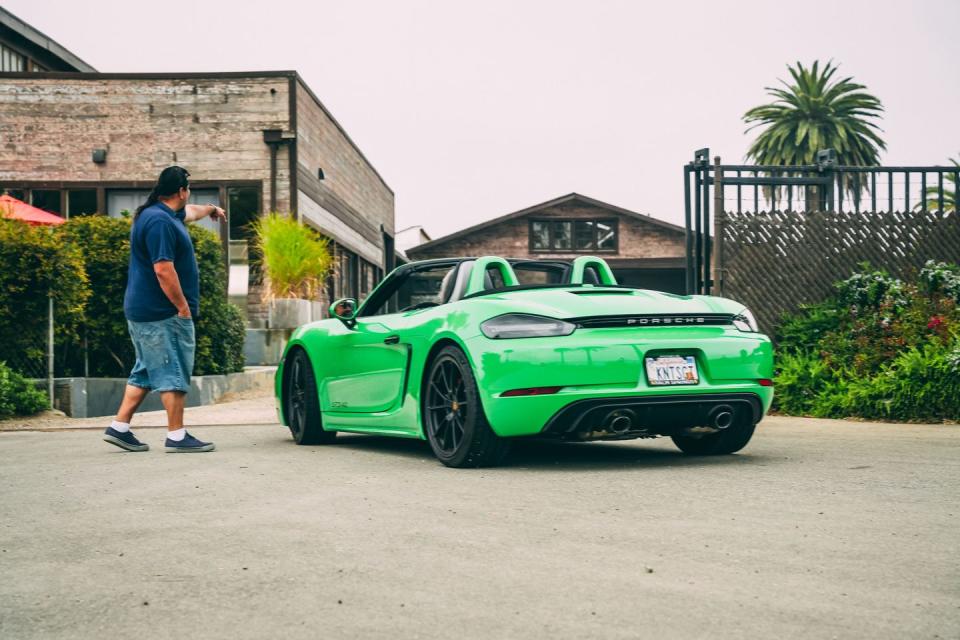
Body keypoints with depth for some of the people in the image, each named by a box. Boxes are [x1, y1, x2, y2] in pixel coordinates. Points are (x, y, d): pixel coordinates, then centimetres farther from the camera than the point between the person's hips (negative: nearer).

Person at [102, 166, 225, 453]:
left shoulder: (165, 214, 15)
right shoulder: (160, 221, -18)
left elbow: (189, 212, 39)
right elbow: (163, 270, -24)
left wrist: (211, 209, 58)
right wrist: (183, 307, -19)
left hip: (142, 311, 11)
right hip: (163, 314, -11)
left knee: (145, 372, 15)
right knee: (174, 374, -6)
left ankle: (119, 427, 16)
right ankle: (177, 437, -2)